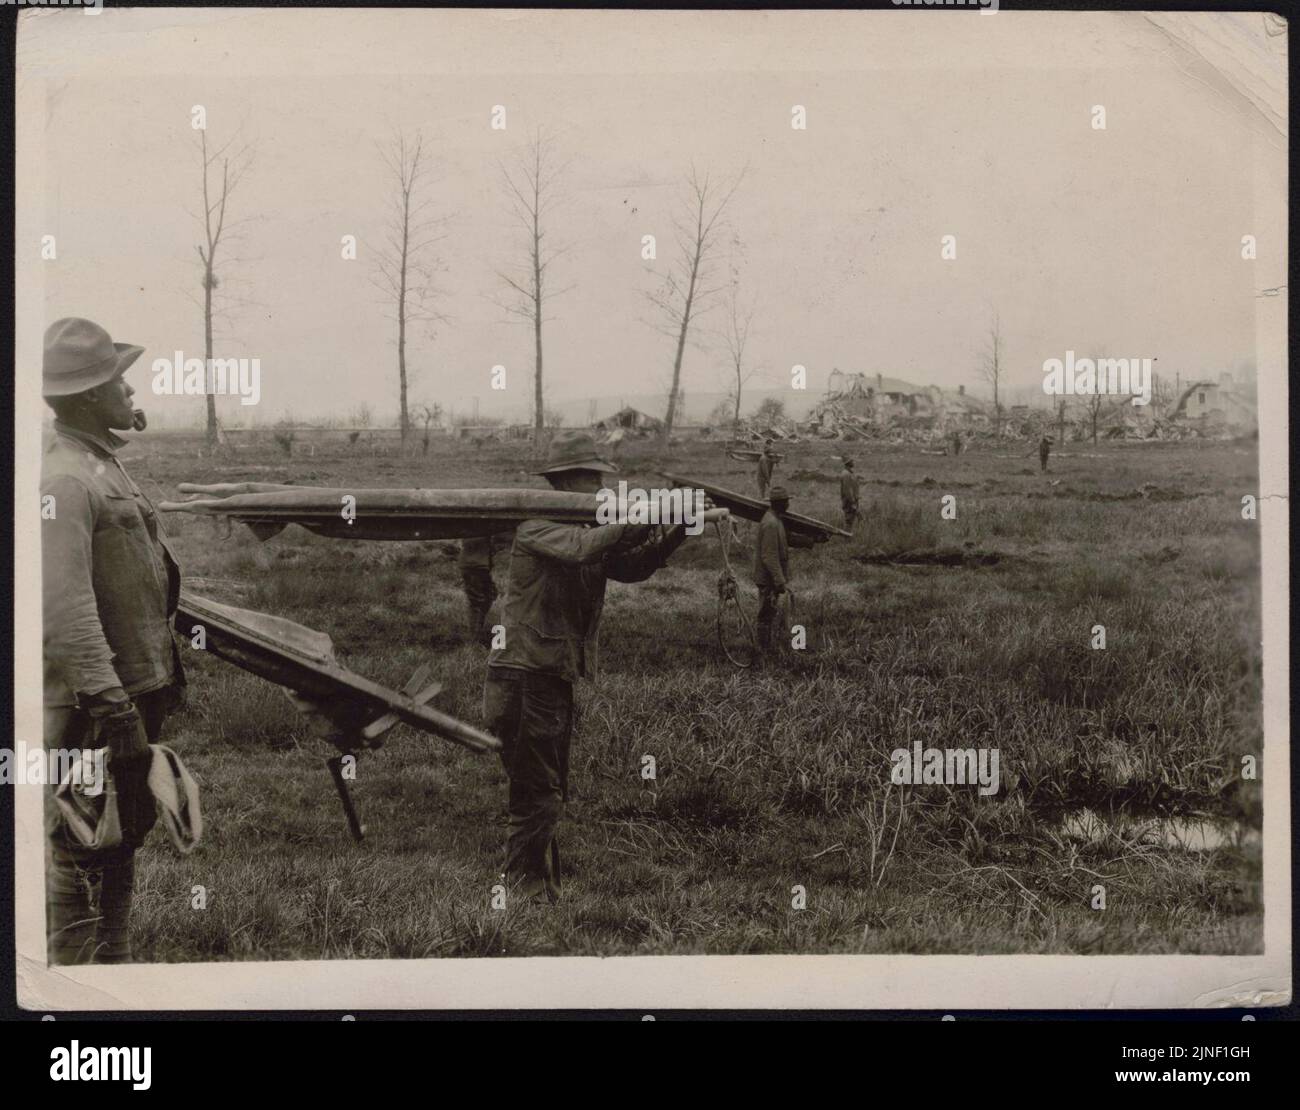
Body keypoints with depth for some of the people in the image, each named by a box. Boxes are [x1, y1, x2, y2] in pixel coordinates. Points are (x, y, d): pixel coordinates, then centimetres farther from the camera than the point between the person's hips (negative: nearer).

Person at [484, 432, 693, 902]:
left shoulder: (588, 527, 14)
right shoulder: (538, 525, -13)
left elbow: (629, 566, 8)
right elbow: (580, 548, -31)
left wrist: (673, 536, -6)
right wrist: (640, 519, -25)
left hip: (556, 679, 10)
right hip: (524, 678, -9)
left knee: (552, 794, 16)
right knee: (536, 797, -8)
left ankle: (545, 893, 25)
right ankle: (522, 893, -1)